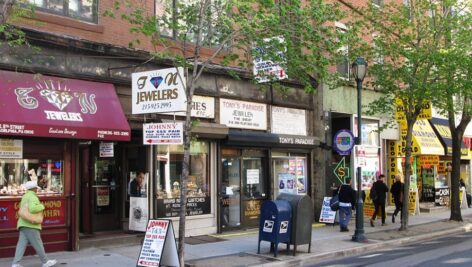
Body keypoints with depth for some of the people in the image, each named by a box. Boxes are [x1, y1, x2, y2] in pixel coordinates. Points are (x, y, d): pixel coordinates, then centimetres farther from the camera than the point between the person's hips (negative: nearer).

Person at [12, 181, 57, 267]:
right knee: (38, 244, -1)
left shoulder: (25, 197, 20)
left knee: (21, 244, 1)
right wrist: (41, 206, -10)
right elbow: (33, 208, -27)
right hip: (30, 225, -9)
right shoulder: (32, 197, -11)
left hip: (23, 224, 9)